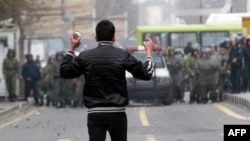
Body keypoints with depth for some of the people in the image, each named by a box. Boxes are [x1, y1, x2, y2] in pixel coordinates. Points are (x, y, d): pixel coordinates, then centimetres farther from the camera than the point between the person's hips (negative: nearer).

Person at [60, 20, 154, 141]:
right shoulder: (123, 55, -4)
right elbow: (146, 74, 0)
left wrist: (71, 49, 22)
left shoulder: (85, 57, -1)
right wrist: (149, 52, 16)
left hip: (95, 114, 0)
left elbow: (64, 71, 11)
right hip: (117, 113, 0)